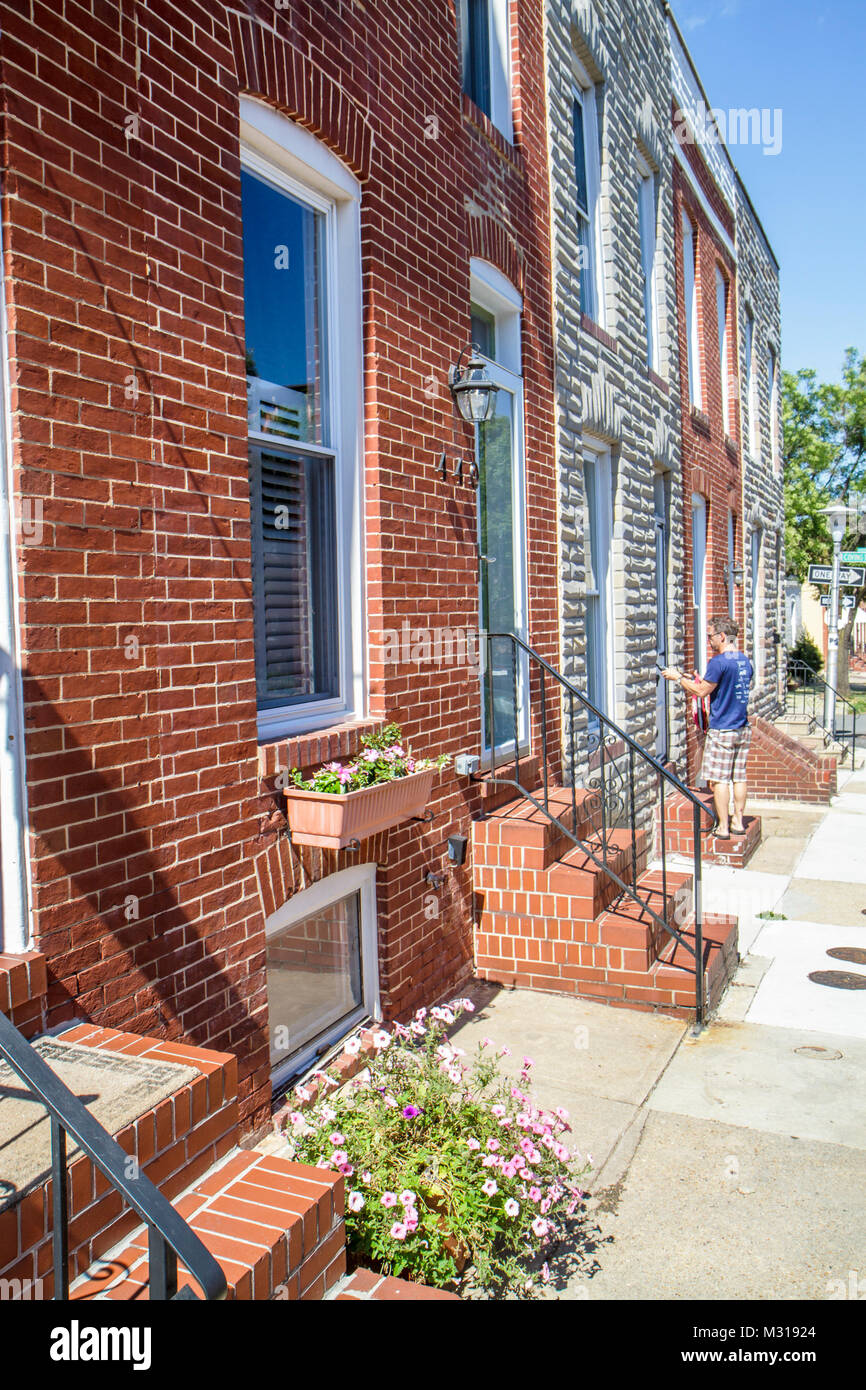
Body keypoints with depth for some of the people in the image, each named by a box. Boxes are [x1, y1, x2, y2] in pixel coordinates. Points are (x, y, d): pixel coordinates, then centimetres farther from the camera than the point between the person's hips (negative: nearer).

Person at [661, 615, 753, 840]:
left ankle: (723, 827, 1)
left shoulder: (718, 662, -16)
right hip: (743, 728, 8)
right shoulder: (745, 661, 10)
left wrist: (678, 678, -2)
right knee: (739, 776, 12)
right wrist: (704, 682, 23)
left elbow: (702, 691, -13)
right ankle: (738, 822, 18)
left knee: (719, 779, -2)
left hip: (722, 730, -8)